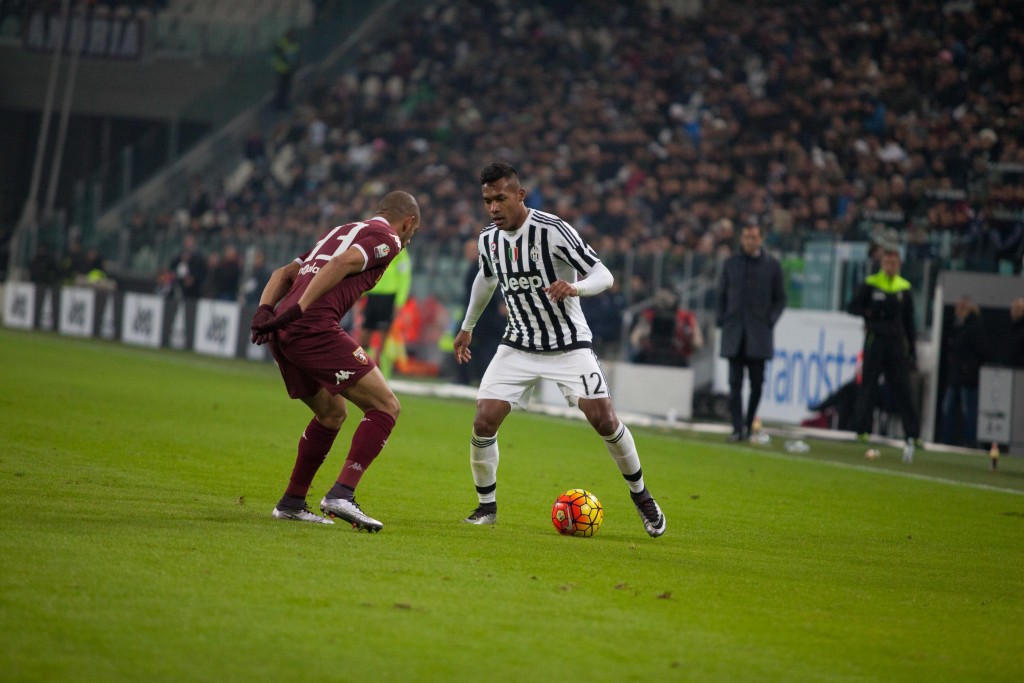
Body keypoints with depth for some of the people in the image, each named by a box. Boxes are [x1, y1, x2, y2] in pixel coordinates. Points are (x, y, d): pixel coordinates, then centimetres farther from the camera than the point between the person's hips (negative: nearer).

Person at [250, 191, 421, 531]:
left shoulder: (340, 232, 32)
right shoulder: (387, 238, 6)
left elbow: (285, 273, 24)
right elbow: (342, 264, -13)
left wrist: (265, 310, 9)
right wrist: (300, 308, -19)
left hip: (282, 334, 9)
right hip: (314, 328, -9)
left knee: (332, 412, 26)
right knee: (385, 405, -3)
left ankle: (292, 502, 27)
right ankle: (342, 494, -15)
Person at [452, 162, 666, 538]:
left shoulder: (553, 231, -20)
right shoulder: (488, 238, -1)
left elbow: (603, 275, -20)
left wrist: (575, 287, -42)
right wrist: (467, 327, 33)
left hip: (568, 345, -4)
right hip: (518, 347, 4)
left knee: (604, 420, -13)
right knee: (483, 422, -11)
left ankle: (641, 496, 10)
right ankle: (486, 506, 8)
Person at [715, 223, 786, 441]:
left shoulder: (772, 266, 5)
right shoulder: (731, 263, 10)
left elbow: (780, 299, 8)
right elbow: (721, 296, 14)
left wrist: (770, 320, -4)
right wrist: (720, 320, 2)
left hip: (759, 333, -1)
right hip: (734, 333, 1)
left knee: (756, 383, 1)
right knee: (735, 383, -5)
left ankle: (748, 425, 14)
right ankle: (738, 428, -6)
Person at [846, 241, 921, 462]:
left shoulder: (904, 288, 9)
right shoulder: (870, 284, 2)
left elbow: (909, 322, 11)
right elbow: (852, 308, 2)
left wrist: (912, 350, 7)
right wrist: (870, 313, -16)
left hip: (897, 342, 2)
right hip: (875, 340, -2)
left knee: (902, 389, -1)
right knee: (868, 384, -1)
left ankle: (912, 435, -2)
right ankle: (862, 429, 4)